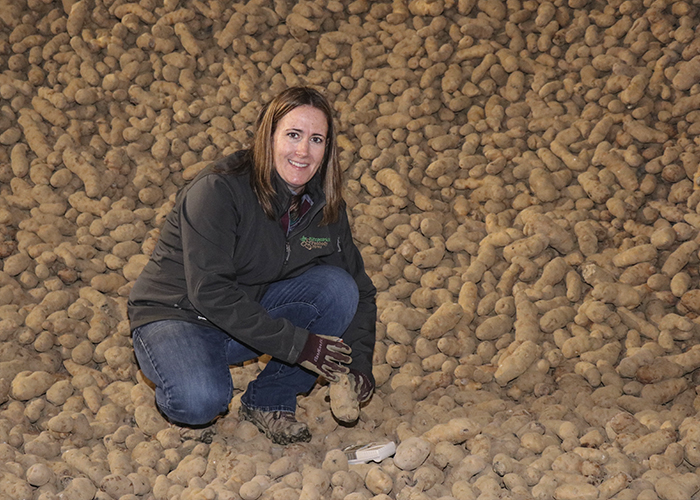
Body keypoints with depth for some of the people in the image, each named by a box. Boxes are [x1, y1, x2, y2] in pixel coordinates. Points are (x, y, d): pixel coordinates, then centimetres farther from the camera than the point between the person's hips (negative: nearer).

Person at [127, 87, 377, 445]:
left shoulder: (323, 205, -4)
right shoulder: (218, 189, -24)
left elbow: (359, 290, 2)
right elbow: (209, 291, -30)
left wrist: (358, 366, -14)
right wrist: (297, 344, -33)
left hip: (253, 311, 6)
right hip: (177, 314, -6)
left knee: (337, 287, -18)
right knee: (201, 401, -36)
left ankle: (269, 401, -6)